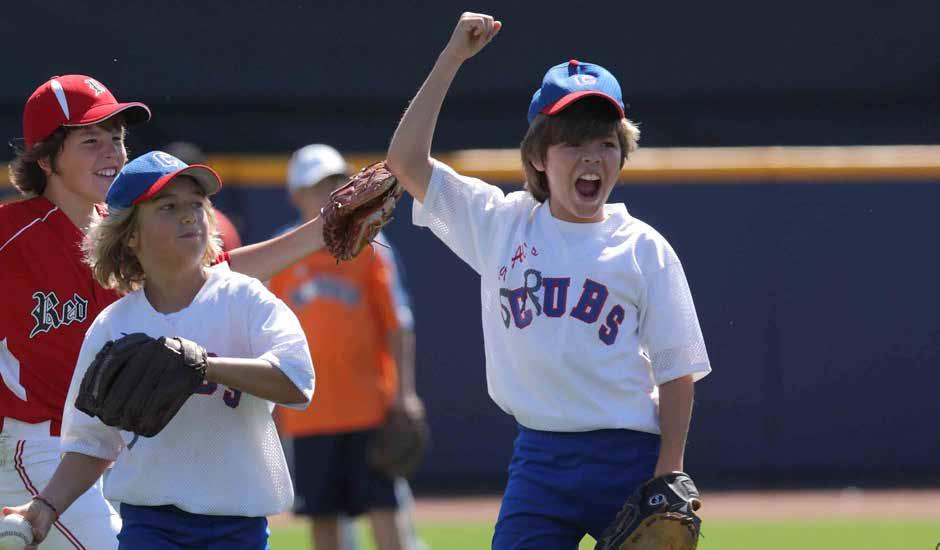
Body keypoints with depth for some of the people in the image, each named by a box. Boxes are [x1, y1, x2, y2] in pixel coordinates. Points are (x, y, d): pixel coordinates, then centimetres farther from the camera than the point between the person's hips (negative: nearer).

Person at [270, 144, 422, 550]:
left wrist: (404, 391, -7)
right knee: (324, 516, 6)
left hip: (369, 405, -2)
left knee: (384, 508, -6)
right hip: (309, 411, 2)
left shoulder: (367, 245, 1)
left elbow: (397, 324, 1)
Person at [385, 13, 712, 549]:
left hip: (629, 461, -2)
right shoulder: (502, 225, 9)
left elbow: (677, 373, 1)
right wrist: (452, 58, 2)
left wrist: (667, 481, -10)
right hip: (540, 460, 2)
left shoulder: (644, 249, 3)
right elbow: (407, 160, 5)